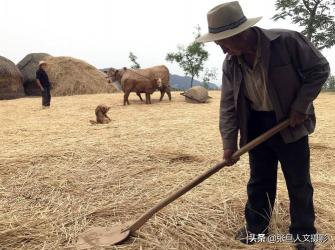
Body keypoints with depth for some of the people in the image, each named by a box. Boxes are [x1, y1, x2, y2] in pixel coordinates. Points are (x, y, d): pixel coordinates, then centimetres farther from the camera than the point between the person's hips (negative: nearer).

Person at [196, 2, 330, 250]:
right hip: (256, 125, 4)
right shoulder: (230, 63, -8)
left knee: (298, 181, 8)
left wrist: (300, 106, -16)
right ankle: (256, 225, 31)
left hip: (290, 124, -3)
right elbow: (228, 105, -4)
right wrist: (229, 143, -8)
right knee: (259, 180, 13)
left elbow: (320, 69, -10)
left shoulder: (288, 41, -21)